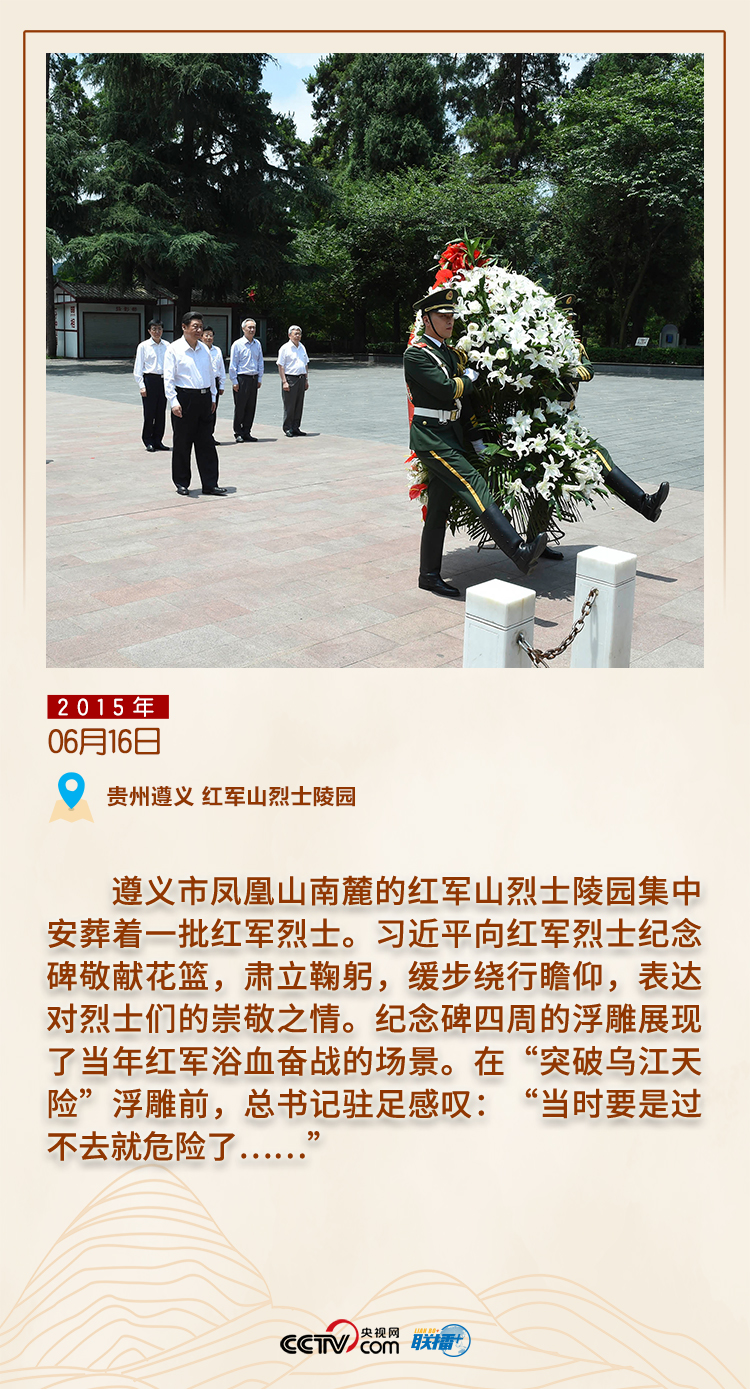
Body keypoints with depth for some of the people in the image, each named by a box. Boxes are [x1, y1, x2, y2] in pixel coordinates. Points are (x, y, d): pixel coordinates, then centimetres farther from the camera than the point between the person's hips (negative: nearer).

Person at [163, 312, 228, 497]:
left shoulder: (204, 349, 11)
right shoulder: (174, 349, -5)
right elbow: (168, 378, -8)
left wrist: (213, 397, 16)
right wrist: (174, 402, -15)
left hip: (204, 398, 5)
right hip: (184, 398, -5)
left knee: (206, 443, 5)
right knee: (182, 443, 3)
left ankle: (210, 485, 9)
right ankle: (181, 483, 16)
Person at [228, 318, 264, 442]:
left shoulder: (257, 344, 10)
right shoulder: (237, 344, -5)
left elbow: (260, 363, 18)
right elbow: (233, 365, -4)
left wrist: (259, 379, 12)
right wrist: (234, 381, -8)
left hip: (254, 379, 5)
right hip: (242, 378, -5)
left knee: (251, 407, 7)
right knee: (240, 407, -2)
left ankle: (247, 432, 16)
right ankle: (238, 433, 7)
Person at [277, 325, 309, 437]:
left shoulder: (302, 347, 15)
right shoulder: (285, 348, -6)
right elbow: (280, 366, -9)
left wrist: (306, 379, 17)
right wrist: (284, 382, -16)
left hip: (301, 379, 6)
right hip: (290, 378, -6)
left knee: (299, 405, 8)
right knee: (289, 406, -4)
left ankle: (295, 428, 15)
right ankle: (288, 429, 2)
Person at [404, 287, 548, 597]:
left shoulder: (450, 352, 19)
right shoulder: (416, 353, -9)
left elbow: (464, 390, 19)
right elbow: (447, 390, -18)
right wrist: (469, 376, -2)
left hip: (448, 437, 9)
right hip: (432, 438, -9)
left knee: (438, 510, 11)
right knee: (475, 487, -20)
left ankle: (429, 576, 18)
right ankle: (520, 553, -29)